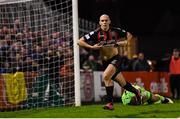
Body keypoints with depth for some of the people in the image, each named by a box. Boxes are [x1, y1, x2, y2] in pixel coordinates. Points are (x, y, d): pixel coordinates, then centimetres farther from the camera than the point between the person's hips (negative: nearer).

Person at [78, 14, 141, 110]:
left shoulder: (115, 31, -8)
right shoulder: (96, 33, -11)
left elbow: (129, 35, 10)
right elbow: (79, 42, -13)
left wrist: (124, 42, -9)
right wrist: (92, 47, -24)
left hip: (116, 58, -3)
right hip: (105, 61, 3)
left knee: (106, 76, -28)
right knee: (122, 83, 12)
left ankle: (110, 103, -22)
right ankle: (136, 92, 43)